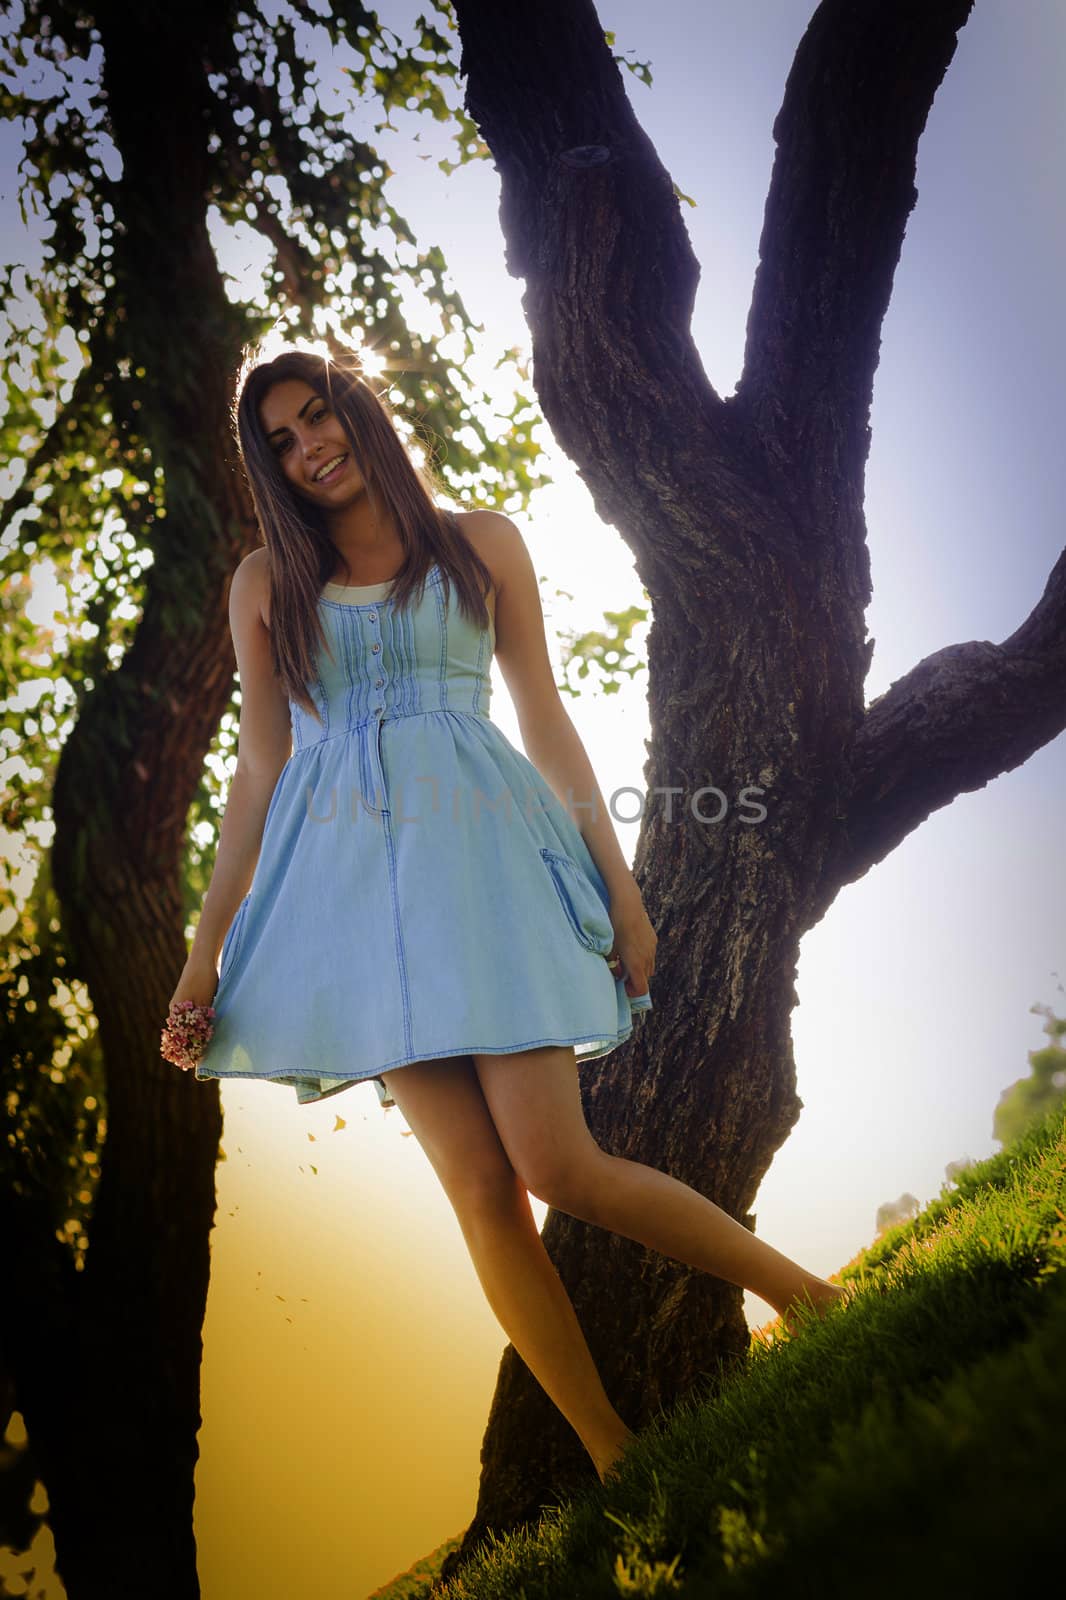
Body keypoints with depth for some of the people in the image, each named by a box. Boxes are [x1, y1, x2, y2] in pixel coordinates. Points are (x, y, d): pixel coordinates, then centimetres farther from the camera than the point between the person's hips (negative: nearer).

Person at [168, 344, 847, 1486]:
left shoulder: (479, 542, 11)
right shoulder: (267, 581, 14)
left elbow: (546, 720, 10)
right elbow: (260, 768, 12)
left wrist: (619, 881, 5)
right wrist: (205, 946, 7)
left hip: (482, 853, -2)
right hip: (354, 873, 2)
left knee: (556, 1165, -14)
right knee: (481, 1191, -6)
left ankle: (814, 1299, 6)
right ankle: (618, 1465, 3)